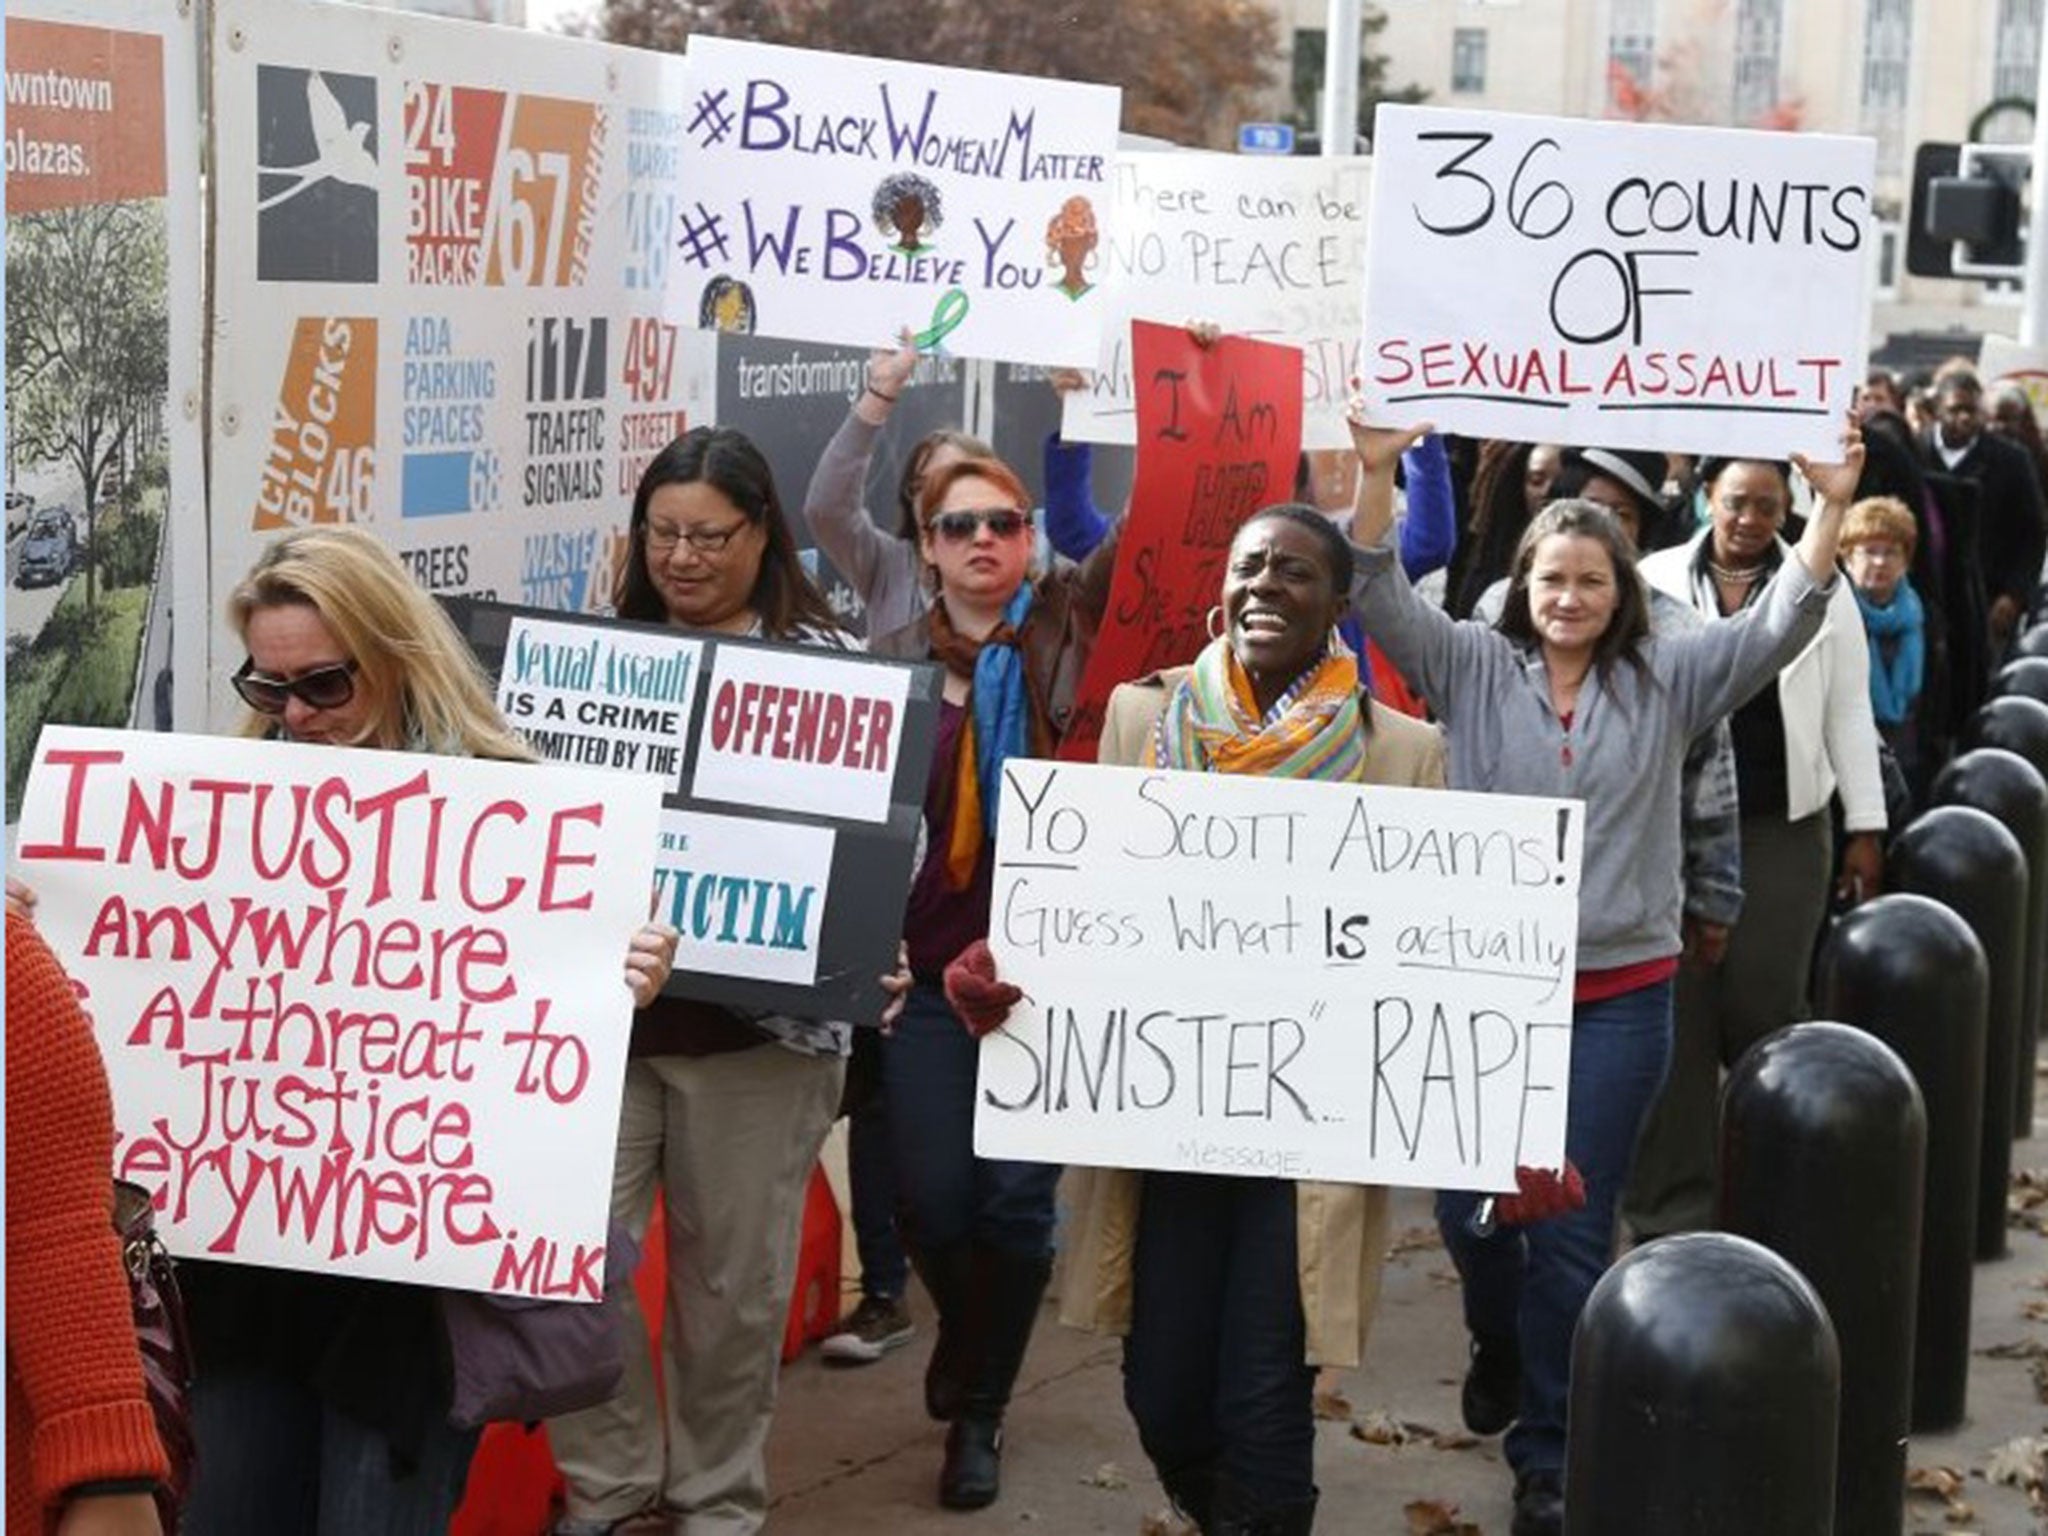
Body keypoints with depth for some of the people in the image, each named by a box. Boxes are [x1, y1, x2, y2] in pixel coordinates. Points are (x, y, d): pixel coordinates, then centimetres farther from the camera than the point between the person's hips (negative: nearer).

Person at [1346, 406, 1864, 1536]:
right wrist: (1377, 471, -22)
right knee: (1469, 1204, 8)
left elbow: (1780, 625, -4)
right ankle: (1500, 1335, 44)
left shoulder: (1666, 681, 4)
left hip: (1618, 997, 0)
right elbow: (1380, 599, -8)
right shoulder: (1472, 668, 3)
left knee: (1574, 1231, 1)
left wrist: (1830, 510, -18)